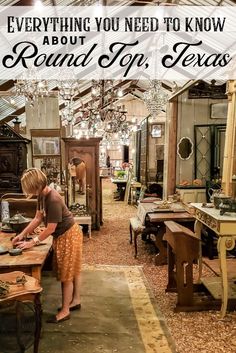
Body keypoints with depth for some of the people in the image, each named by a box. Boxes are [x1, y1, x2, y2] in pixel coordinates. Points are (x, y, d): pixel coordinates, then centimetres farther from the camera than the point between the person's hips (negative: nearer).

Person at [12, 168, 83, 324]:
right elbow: (38, 218, 6)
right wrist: (22, 234, 3)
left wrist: (32, 242, -17)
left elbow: (50, 229, -25)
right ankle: (76, 301, 37)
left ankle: (65, 311, 18)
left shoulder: (53, 200, -31)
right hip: (62, 235, 9)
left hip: (69, 235, -9)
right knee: (72, 270, 21)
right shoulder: (42, 195, -2)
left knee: (67, 273, 3)